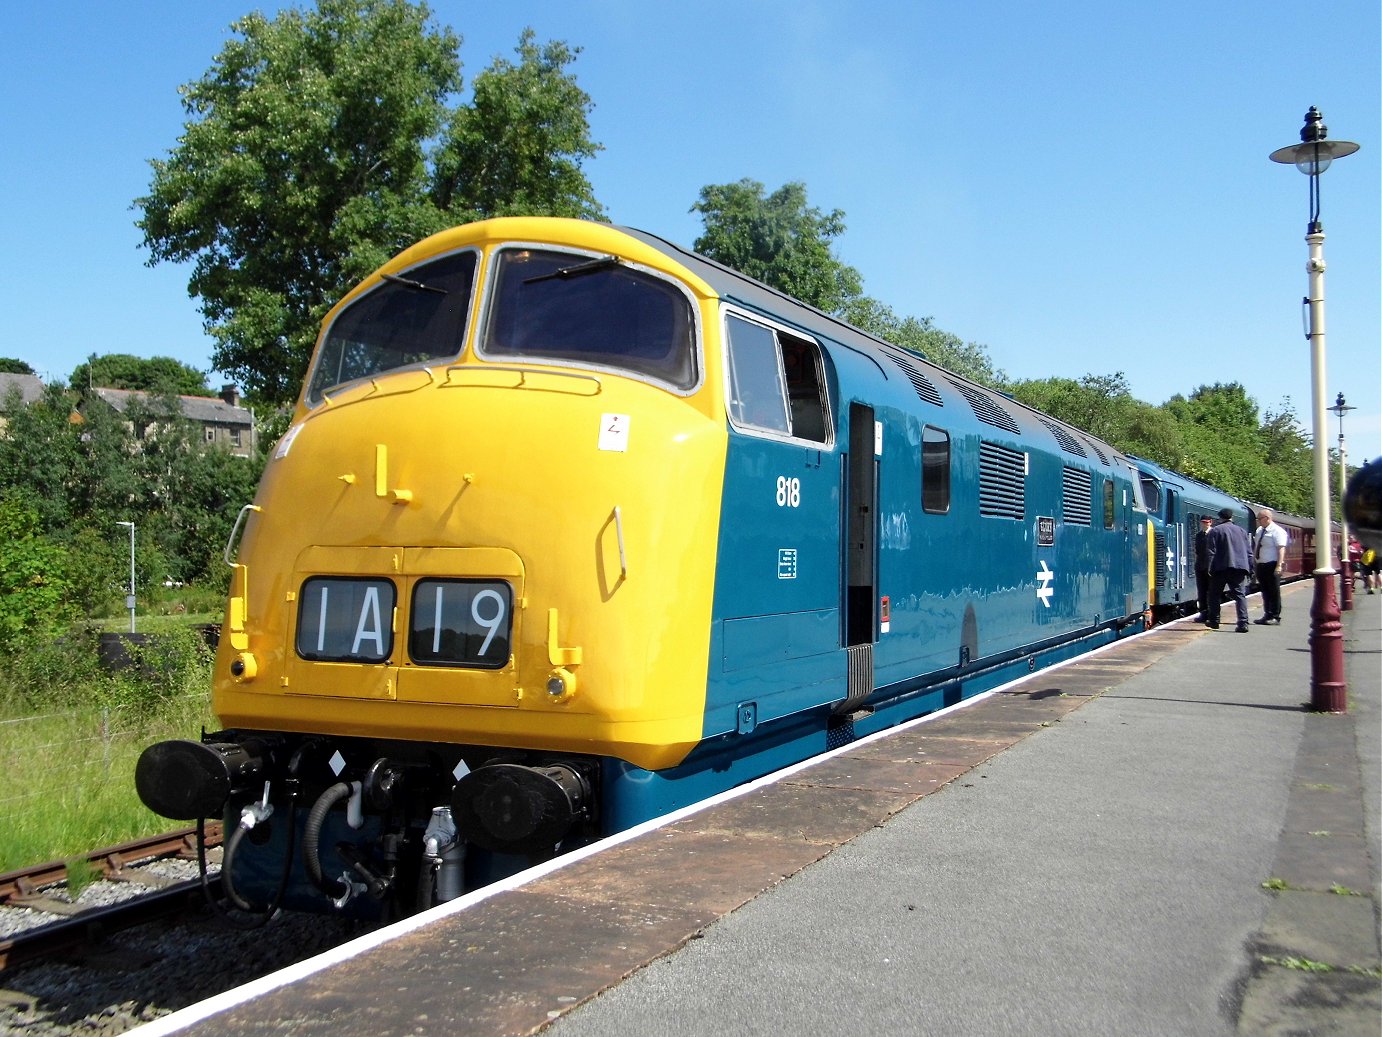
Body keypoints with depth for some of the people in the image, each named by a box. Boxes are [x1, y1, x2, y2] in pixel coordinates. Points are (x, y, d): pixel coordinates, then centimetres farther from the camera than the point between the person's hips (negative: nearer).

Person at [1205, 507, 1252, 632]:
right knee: (1239, 594, 3)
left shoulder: (1214, 531, 1)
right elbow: (1249, 552, 13)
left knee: (1215, 594, 10)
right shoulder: (1242, 531, 15)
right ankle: (1243, 623, -8)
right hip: (1239, 567, 4)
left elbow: (1211, 552, -7)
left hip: (1221, 567, -3)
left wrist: (1210, 568, -6)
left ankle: (1214, 621, 13)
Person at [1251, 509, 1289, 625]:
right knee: (1265, 592, 11)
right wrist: (1254, 563, 18)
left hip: (1271, 566, -8)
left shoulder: (1277, 531, -10)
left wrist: (1279, 565, -25)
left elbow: (1281, 549, -17)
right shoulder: (1259, 530, 14)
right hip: (1260, 565, 8)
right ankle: (1267, 615, 16)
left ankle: (1275, 617, 2)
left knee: (1274, 592, -2)